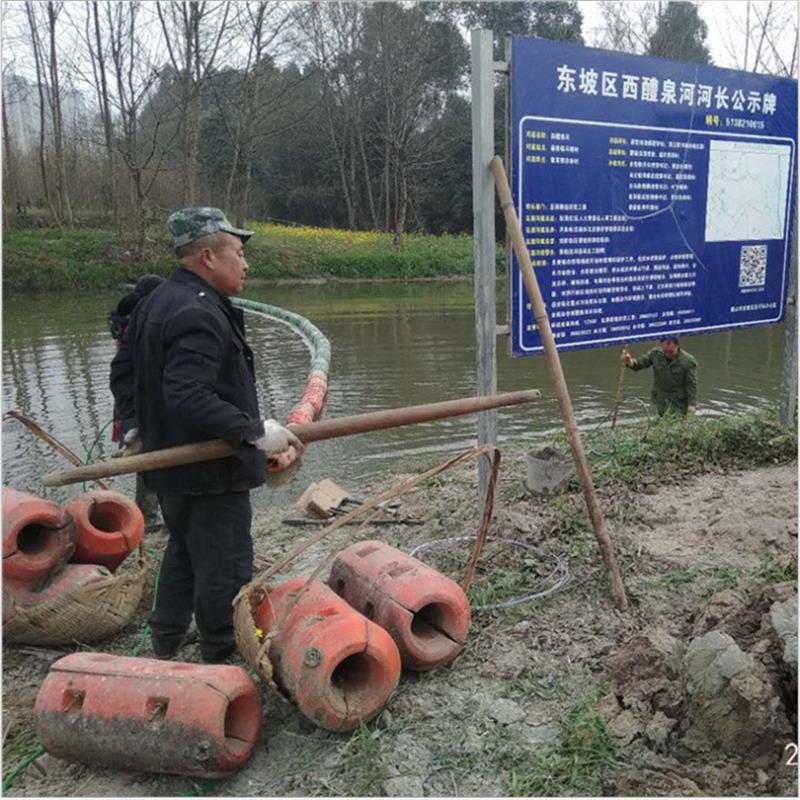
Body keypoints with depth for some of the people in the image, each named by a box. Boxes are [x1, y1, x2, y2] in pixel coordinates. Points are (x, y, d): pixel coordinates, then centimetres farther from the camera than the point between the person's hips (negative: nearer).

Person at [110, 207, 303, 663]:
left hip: (170, 462, 11)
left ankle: (164, 650, 39)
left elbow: (123, 371, 18)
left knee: (185, 553, 25)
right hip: (210, 471, -11)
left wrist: (136, 425, 18)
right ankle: (222, 661, 17)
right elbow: (190, 397, -32)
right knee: (225, 569, 3)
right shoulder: (200, 315, -23)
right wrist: (255, 431, -29)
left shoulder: (156, 303, 11)